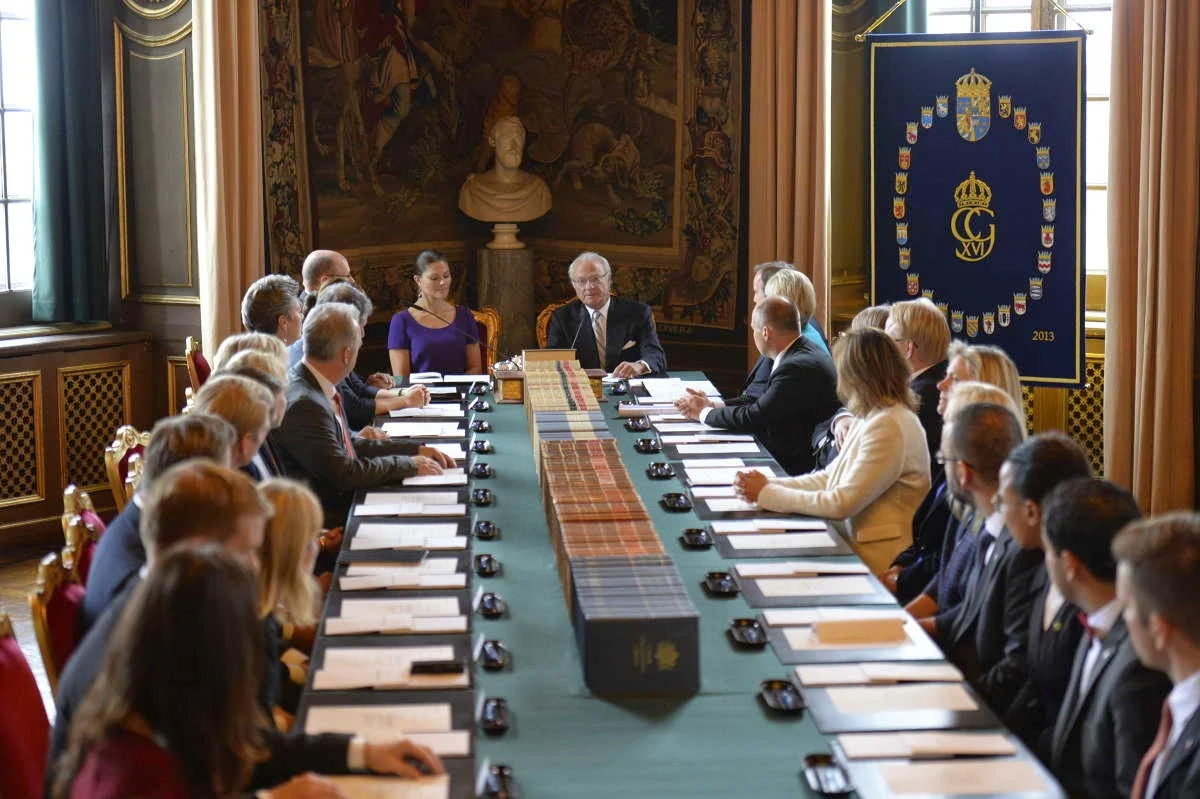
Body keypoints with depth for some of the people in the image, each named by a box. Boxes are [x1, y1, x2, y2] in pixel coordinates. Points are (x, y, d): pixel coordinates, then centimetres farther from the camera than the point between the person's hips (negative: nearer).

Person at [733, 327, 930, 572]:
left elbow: (842, 504, -20)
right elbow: (829, 477, 14)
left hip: (878, 560, -9)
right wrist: (769, 484, 0)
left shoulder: (888, 427, -18)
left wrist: (767, 494, -12)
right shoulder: (872, 418, 13)